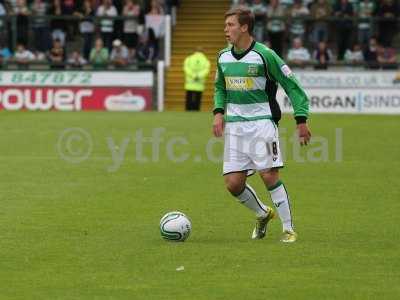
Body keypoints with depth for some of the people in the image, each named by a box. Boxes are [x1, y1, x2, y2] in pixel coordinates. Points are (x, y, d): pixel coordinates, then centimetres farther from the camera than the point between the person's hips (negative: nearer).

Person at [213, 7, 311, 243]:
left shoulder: (265, 55, -10)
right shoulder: (223, 57, 7)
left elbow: (292, 86, -5)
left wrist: (301, 119, -10)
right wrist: (219, 112, 7)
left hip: (261, 123, -5)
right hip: (234, 125, 6)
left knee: (269, 175, -14)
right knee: (233, 183, 0)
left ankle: (289, 229, -1)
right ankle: (263, 214, 27)